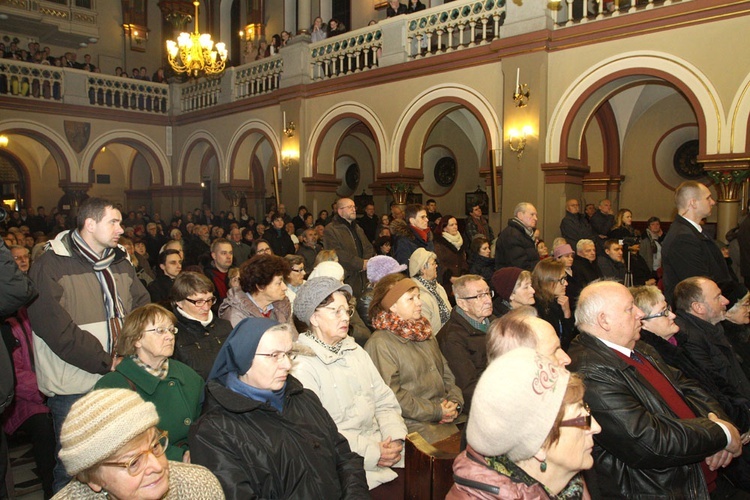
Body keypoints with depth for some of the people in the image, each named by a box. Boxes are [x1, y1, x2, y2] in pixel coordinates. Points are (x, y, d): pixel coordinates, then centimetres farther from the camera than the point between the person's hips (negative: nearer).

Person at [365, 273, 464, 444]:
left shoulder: (425, 333, 21)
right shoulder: (380, 344, -6)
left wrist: (455, 403, -1)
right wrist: (436, 412, -13)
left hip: (447, 417, 8)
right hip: (416, 424, -7)